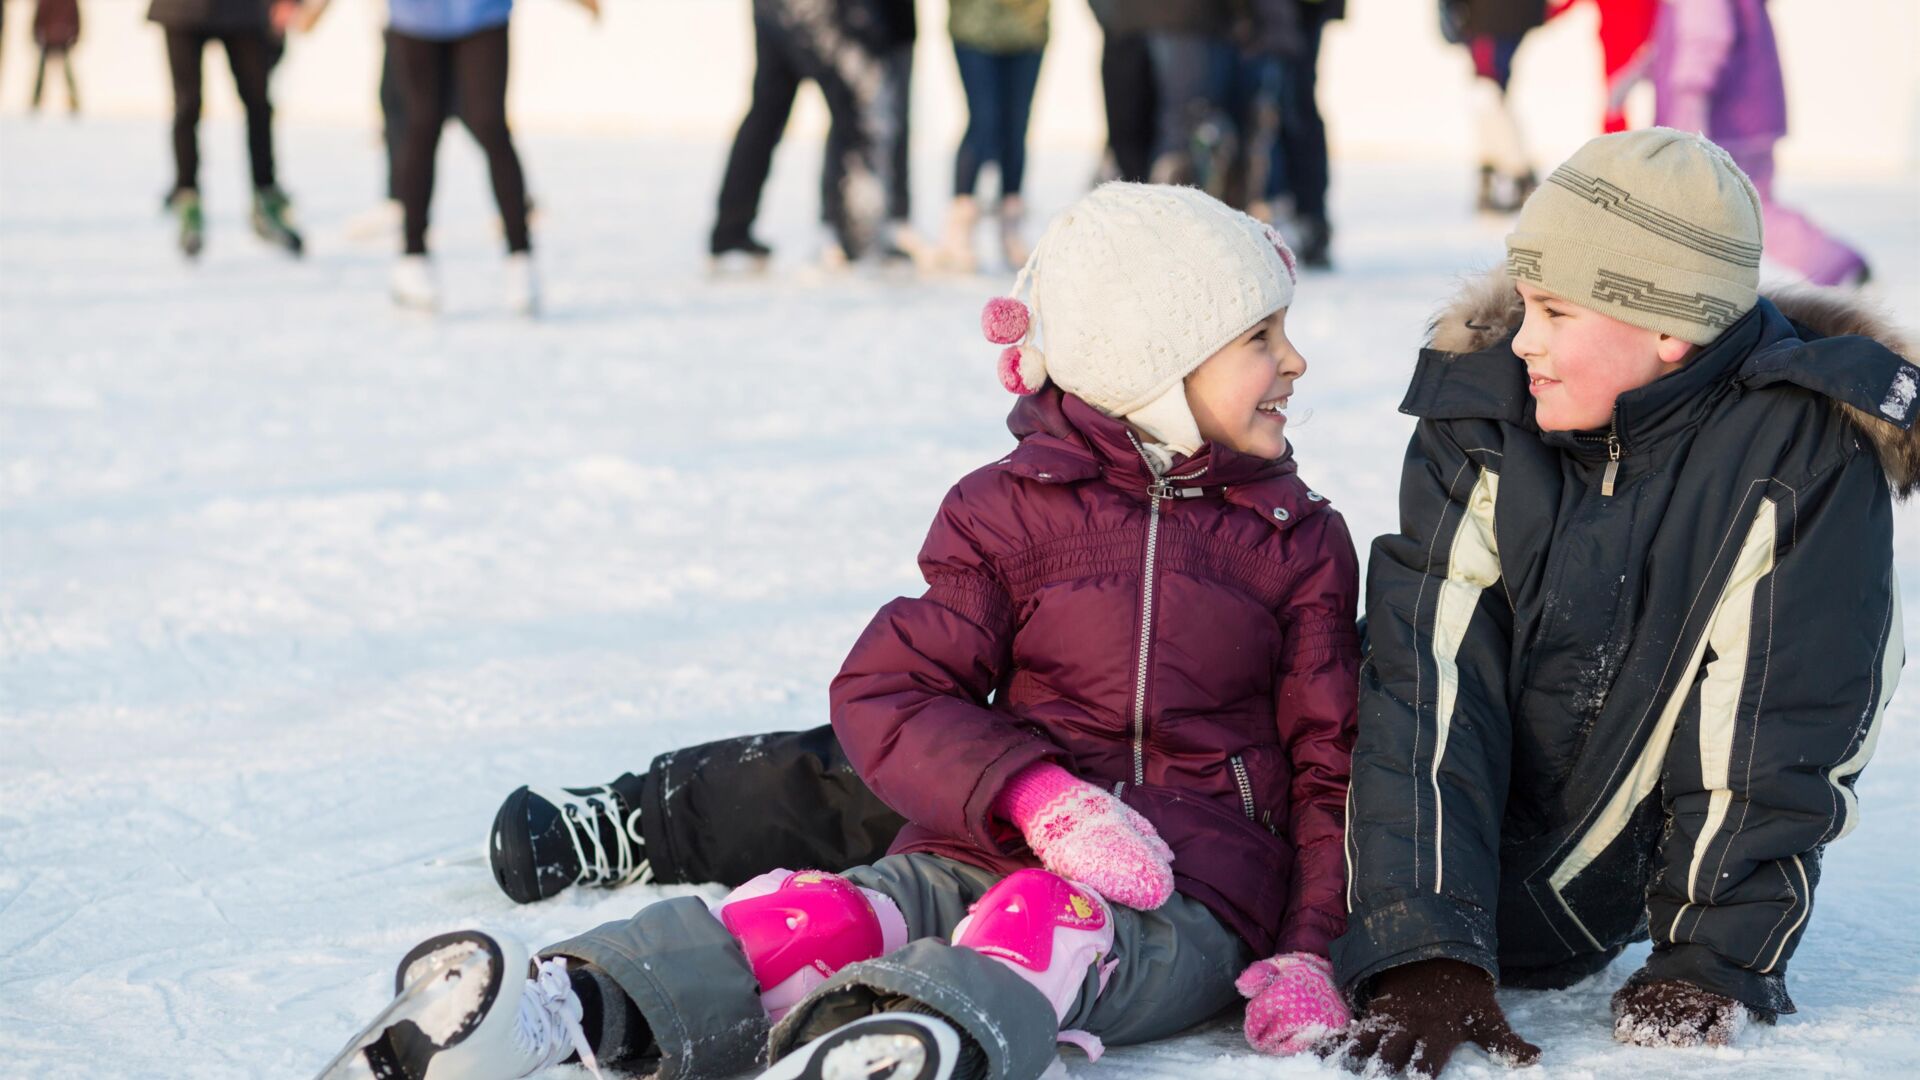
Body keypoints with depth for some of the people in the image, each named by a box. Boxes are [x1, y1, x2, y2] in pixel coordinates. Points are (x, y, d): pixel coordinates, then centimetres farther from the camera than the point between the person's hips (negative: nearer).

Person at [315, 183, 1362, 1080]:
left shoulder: (1300, 544, 14)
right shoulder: (1012, 511, 10)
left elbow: (1329, 763, 12)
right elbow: (888, 691, 0)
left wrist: (1307, 953, -7)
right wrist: (1040, 799, -19)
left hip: (1188, 900, -1)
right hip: (986, 852, 1)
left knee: (1050, 921, -37)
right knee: (828, 914, -29)